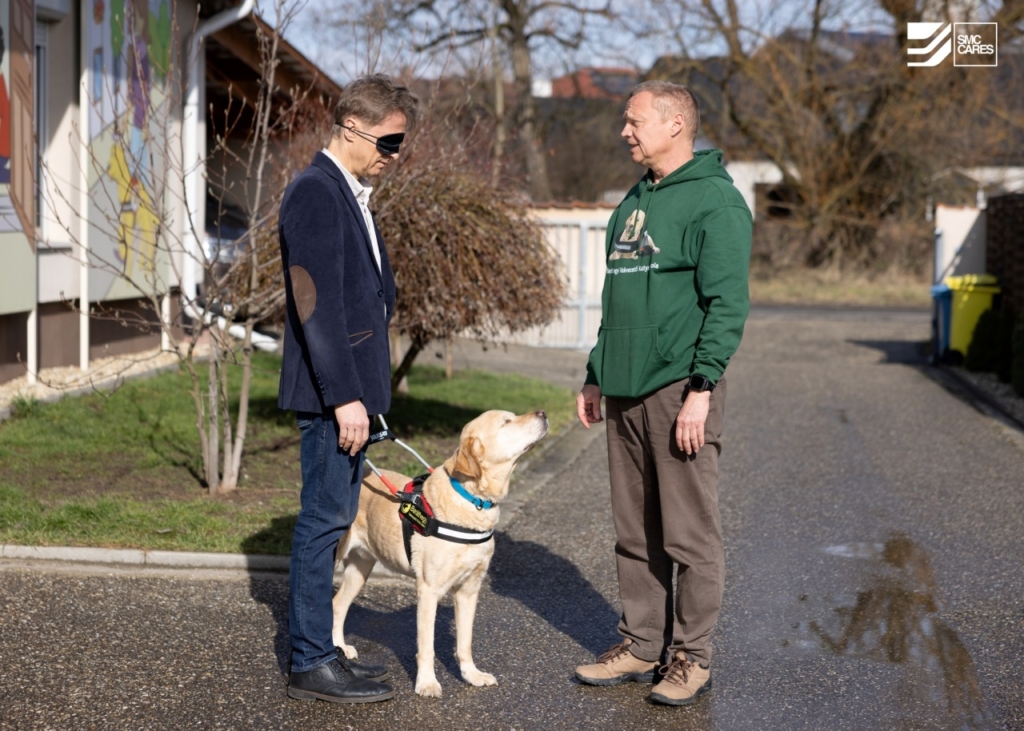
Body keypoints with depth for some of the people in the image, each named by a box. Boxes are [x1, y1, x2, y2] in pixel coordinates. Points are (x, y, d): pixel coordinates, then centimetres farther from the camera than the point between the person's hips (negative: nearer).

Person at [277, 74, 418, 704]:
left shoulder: (351, 194, 17)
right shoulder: (316, 192, -14)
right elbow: (316, 304, -21)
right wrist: (344, 397, -23)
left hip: (351, 386, 10)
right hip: (332, 390, -10)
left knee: (333, 518, 13)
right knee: (324, 520, -4)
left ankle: (320, 651, 22)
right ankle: (312, 665, 4)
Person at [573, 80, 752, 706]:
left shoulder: (715, 201, -9)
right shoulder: (635, 201, 18)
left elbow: (728, 304, -15)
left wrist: (701, 389, -20)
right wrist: (596, 376, 20)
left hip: (680, 390, -8)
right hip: (626, 394, 8)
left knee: (689, 534, 0)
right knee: (635, 533, 13)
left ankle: (691, 656, 9)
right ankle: (641, 644, 23)